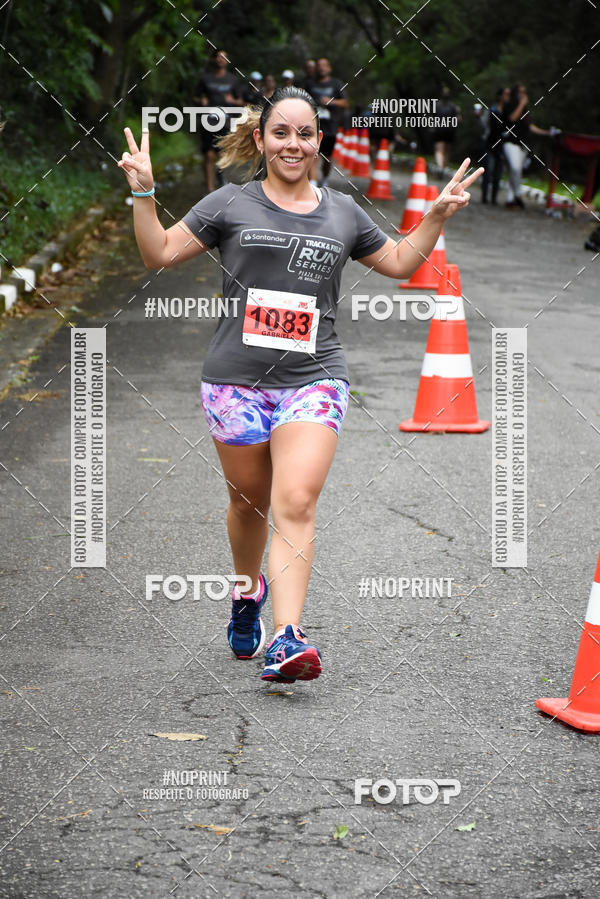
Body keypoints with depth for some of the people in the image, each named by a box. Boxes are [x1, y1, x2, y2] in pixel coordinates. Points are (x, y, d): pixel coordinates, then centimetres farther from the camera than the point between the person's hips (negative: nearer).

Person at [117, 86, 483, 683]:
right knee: (249, 499, 12)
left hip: (314, 377, 0)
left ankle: (286, 639, -23)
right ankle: (248, 591, 42)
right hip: (236, 379, 0)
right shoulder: (230, 205, 6)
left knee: (296, 503, -16)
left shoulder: (342, 213, 13)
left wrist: (437, 216, 13)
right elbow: (159, 254, 5)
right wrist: (143, 193, -7)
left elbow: (400, 263, 26)